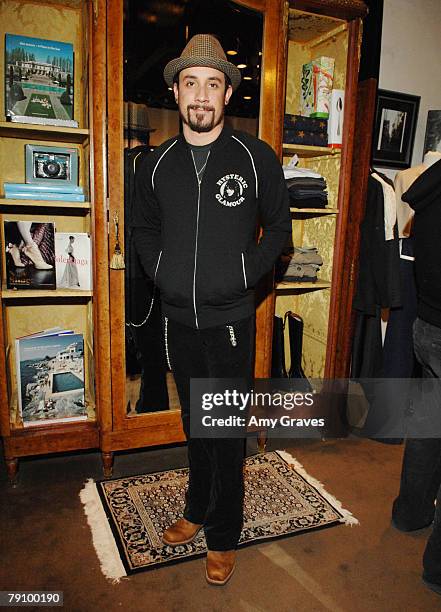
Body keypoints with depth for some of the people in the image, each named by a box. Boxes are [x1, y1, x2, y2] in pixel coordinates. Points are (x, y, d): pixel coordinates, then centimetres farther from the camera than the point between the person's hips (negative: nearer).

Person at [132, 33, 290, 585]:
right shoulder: (156, 164, 4)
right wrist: (163, 275, 0)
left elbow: (278, 225, 3)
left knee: (227, 431, 7)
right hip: (179, 319, 4)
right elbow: (145, 230, 15)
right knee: (193, 423, 19)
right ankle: (197, 511, 40)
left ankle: (223, 537, 28)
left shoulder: (256, 158, -5)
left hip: (230, 320, -3)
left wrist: (244, 276, -6)